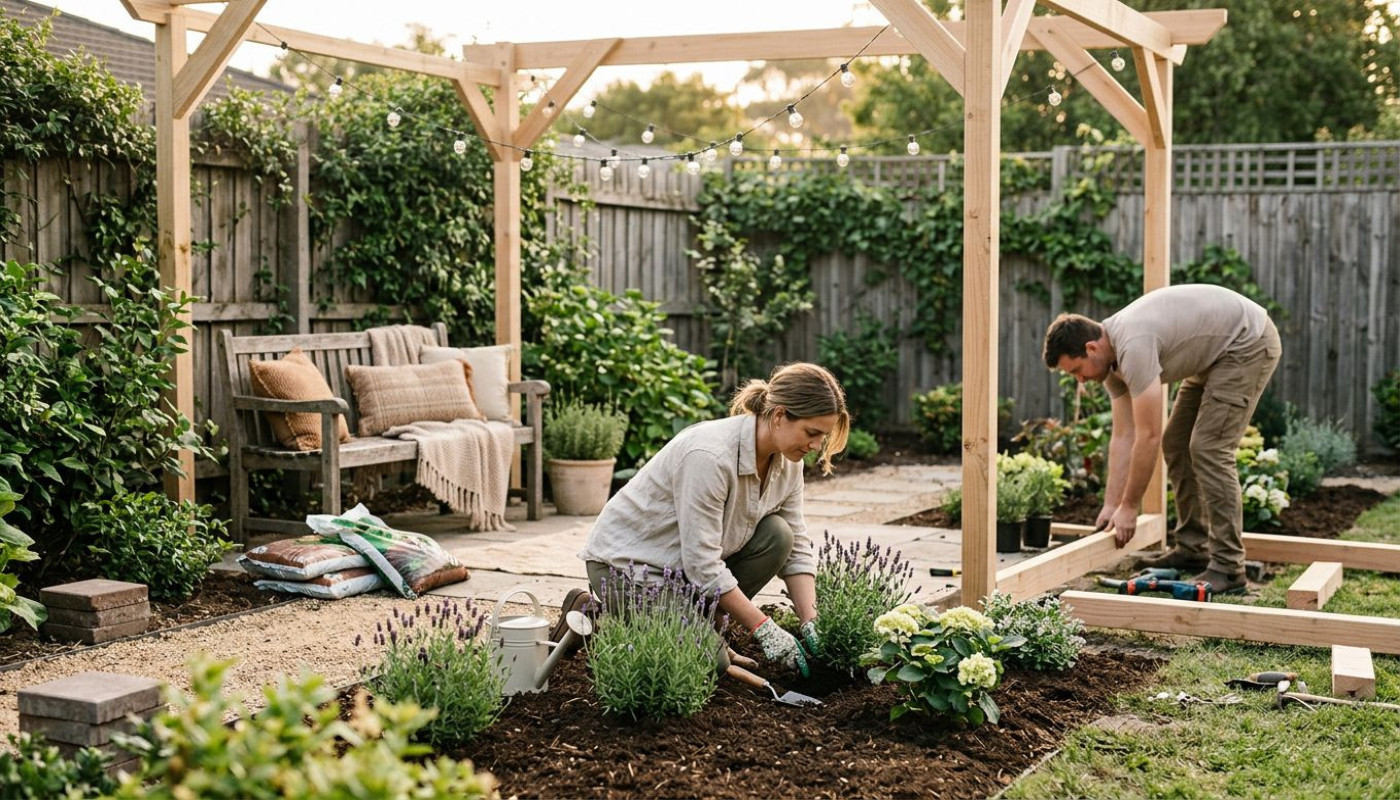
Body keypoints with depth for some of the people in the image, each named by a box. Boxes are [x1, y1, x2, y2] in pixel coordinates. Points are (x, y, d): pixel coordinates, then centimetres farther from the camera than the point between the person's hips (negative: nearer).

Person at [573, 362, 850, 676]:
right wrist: (763, 627, -25)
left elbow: (797, 547, 0)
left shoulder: (787, 461, -8)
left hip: (684, 561, 8)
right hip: (628, 559, -8)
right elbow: (702, 564, -30)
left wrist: (810, 623, -12)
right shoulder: (710, 455, -33)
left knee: (776, 535, -14)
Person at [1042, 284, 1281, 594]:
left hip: (1248, 341, -10)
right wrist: (1110, 506, 0)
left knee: (1209, 448, -17)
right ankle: (1192, 549, 17)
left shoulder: (1133, 348, -31)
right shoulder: (1112, 360, -1)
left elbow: (1148, 437, -28)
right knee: (1176, 444, 11)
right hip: (1217, 351, 10)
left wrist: (1129, 507, -19)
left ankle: (1227, 567, -14)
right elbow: (1123, 437, 3)